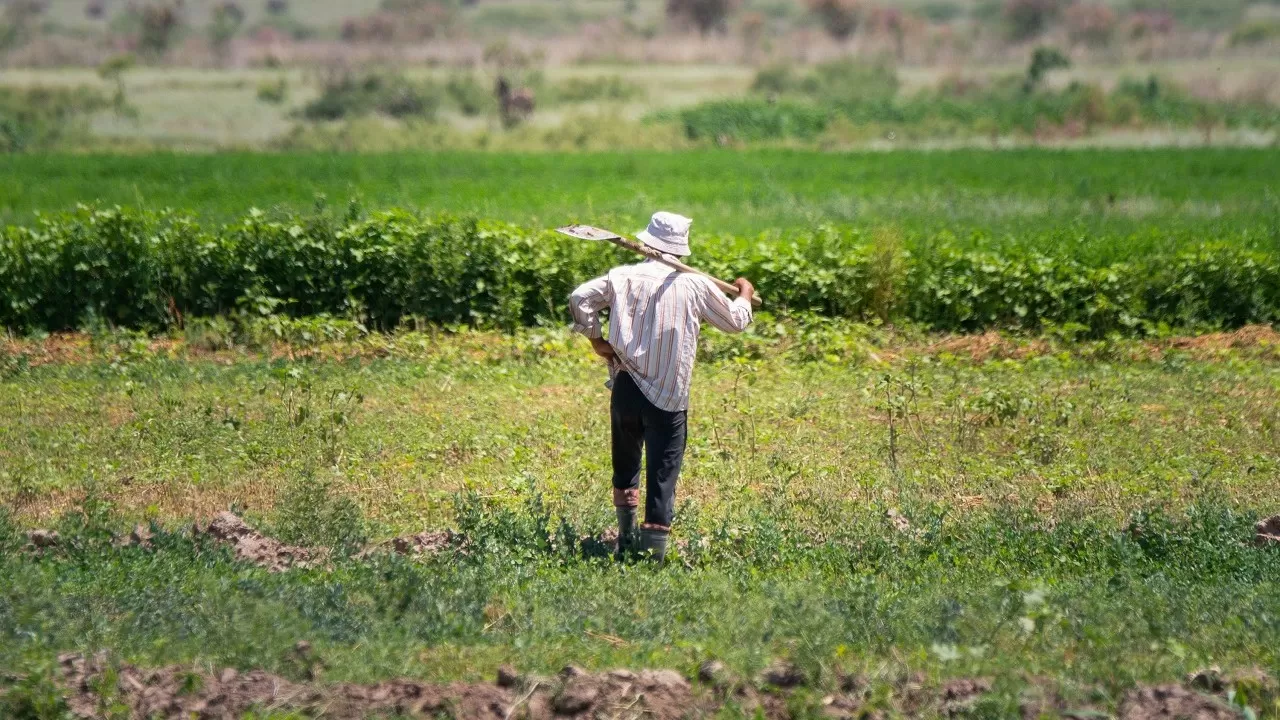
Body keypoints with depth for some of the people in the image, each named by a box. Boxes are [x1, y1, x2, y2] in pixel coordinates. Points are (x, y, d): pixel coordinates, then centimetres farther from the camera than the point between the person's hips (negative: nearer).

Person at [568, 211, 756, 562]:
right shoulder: (694, 285, -1)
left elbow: (580, 297, -10)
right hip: (670, 398, -2)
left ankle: (627, 539, 30)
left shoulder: (625, 276, 0)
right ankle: (654, 552, -6)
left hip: (627, 389, 2)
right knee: (662, 478, -1)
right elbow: (735, 321, 12)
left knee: (626, 467, 22)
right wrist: (744, 296, 33)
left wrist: (595, 338, 2)